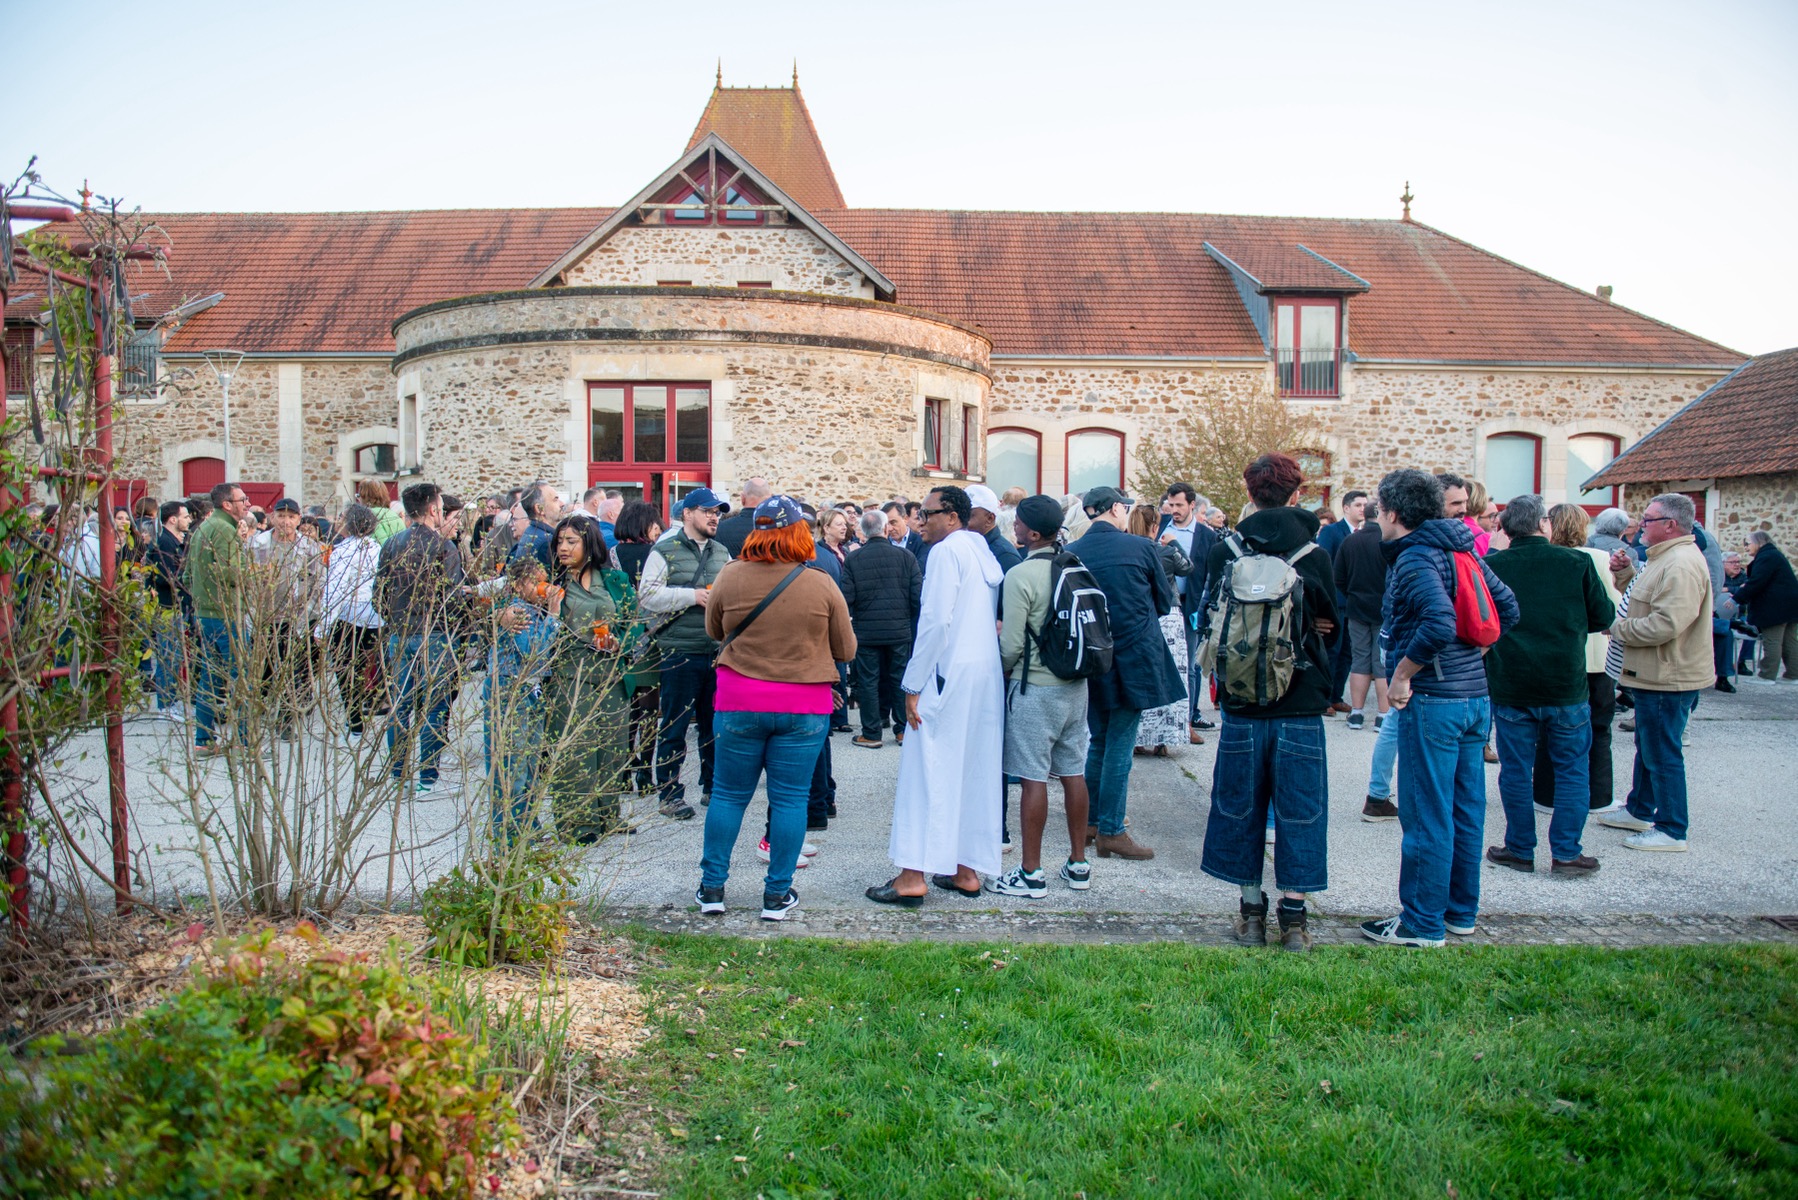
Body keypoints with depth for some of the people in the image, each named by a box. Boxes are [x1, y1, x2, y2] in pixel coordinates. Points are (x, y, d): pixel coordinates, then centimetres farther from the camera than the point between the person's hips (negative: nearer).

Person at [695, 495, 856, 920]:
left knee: (728, 794, 13)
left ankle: (712, 886, 20)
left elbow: (713, 631, 10)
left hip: (739, 702, 1)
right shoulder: (821, 585, -8)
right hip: (804, 708, -1)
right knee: (789, 798, 8)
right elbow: (846, 650, 1)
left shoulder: (731, 576, -6)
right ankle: (777, 894, 14)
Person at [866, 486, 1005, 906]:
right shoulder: (985, 553, 16)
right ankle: (968, 868, 17)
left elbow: (936, 620, -17)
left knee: (929, 772, -6)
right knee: (976, 772, 11)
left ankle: (913, 876, -5)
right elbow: (994, 617, 15)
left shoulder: (947, 551, -9)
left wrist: (913, 685, -14)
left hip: (949, 673, -9)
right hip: (988, 677, 9)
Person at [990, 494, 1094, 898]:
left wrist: (1004, 671, 5)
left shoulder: (1020, 576, -16)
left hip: (1035, 687, -7)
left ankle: (1031, 873, 4)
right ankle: (1078, 864, 22)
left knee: (1033, 778, -1)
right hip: (1075, 684, 7)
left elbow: (1012, 644, -16)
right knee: (1074, 773, 13)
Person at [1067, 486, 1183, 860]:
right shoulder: (1141, 548, -10)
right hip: (1134, 657, -4)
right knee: (1120, 745, 1)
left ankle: (1091, 819, 25)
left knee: (1098, 741, 18)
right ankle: (1111, 830, 6)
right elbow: (1165, 602, 3)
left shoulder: (1071, 554, -2)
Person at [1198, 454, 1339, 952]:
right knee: (1298, 808, 7)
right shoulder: (1313, 555, -7)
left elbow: (1210, 622, 4)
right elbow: (1334, 624, 5)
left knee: (1243, 805, 12)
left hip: (1242, 703, 1)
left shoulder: (1224, 551, -4)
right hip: (1300, 704, -1)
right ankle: (1293, 918, 9)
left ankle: (1251, 913, 18)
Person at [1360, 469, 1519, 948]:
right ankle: (1460, 910, 27)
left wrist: (1401, 674, -18)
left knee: (1426, 816, 0)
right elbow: (1506, 608, 17)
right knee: (1465, 810, 16)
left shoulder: (1414, 559, -15)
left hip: (1433, 701, -9)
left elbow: (1439, 623, -29)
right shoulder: (1461, 550, 11)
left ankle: (1421, 924, 8)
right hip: (1475, 697, 9)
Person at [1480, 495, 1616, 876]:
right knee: (1572, 771, 11)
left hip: (1509, 687, 1)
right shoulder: (1576, 563, -6)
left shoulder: (1491, 566, -6)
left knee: (1516, 771, 9)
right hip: (1567, 687, 0)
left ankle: (1519, 850, 17)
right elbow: (1604, 617, 3)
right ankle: (1566, 853, 12)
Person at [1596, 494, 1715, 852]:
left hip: (1668, 678, -11)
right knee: (1647, 747, 22)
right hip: (1654, 674, 11)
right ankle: (1640, 811, 35)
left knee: (1662, 755, -3)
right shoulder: (1667, 558, 13)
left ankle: (1672, 830, 5)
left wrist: (1617, 628, -17)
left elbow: (1666, 624, -30)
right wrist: (1625, 573, 6)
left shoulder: (1682, 564, -23)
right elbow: (1643, 599, 21)